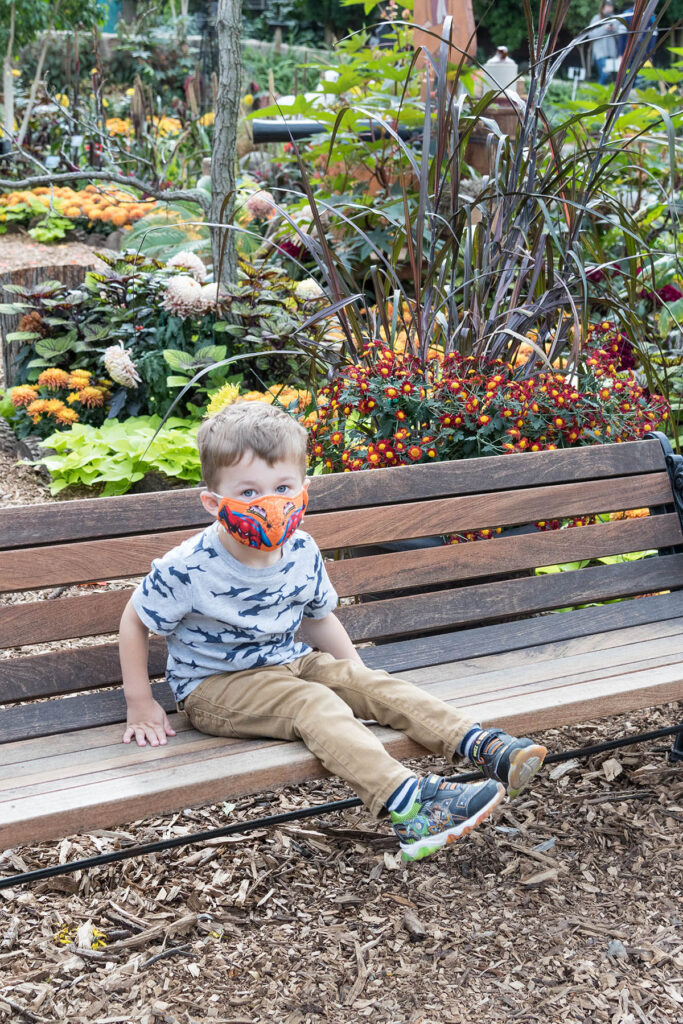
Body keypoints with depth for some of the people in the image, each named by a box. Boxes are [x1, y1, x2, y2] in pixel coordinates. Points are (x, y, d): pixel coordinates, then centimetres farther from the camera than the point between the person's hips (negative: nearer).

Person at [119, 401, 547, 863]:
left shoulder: (303, 554, -5)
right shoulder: (188, 570, -22)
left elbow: (320, 617, 12)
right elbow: (135, 621, -9)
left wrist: (358, 675, 6)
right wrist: (141, 705, -9)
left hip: (289, 661, 6)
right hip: (216, 686, -6)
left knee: (371, 681, -15)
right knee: (314, 705, -29)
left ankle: (481, 745, -23)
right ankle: (405, 805, -46)